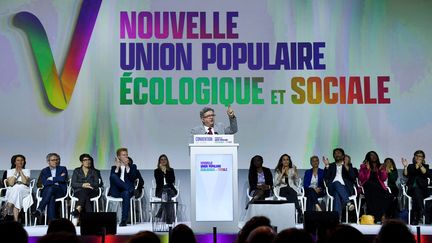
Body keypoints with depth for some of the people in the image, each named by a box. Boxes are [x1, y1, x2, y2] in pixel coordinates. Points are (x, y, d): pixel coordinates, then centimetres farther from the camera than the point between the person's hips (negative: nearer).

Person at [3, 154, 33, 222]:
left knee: (17, 190, -37)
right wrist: (16, 173, -3)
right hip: (12, 191, 0)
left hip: (24, 191, 0)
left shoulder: (26, 171, 15)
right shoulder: (10, 171, 15)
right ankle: (15, 220, -46)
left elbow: (25, 182, -4)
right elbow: (11, 183, -3)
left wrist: (21, 172, -1)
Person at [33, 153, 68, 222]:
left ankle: (39, 209, -48)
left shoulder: (63, 169, 16)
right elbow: (44, 183, -1)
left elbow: (63, 179, -5)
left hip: (60, 191, -1)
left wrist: (51, 179, 2)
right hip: (47, 192, 1)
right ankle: (51, 221, -48)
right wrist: (57, 180, -4)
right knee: (51, 197, -37)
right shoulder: (44, 171, 18)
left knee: (51, 188, -37)